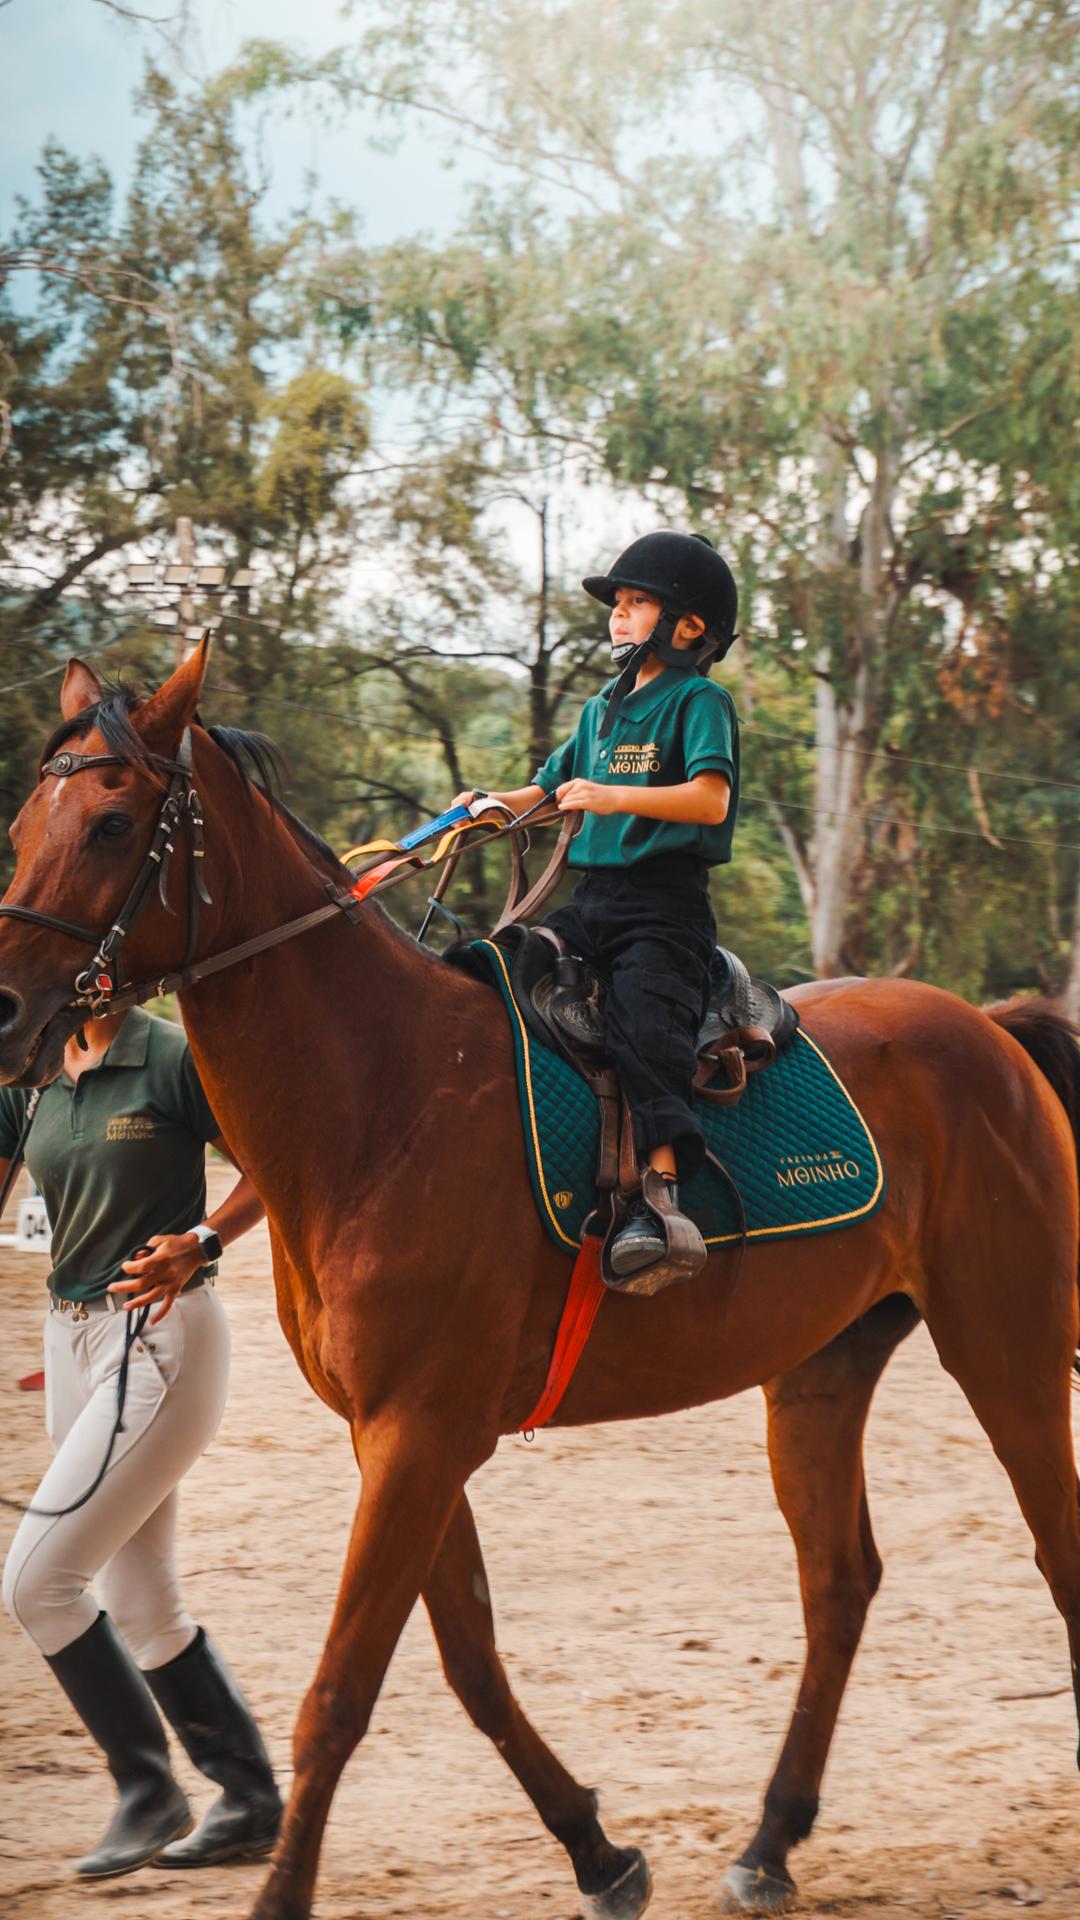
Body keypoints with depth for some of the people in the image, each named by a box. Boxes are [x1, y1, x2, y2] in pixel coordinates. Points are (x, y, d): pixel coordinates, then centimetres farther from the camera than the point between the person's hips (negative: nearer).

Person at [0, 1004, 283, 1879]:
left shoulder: (173, 1058, -11)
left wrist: (200, 1243, -19)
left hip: (160, 1339, -8)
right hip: (72, 1338, 8)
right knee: (138, 1603, 11)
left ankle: (149, 1790, 3)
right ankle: (252, 1805, 21)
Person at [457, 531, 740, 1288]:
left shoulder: (699, 701, -1)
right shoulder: (602, 709, 24)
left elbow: (709, 798, -16)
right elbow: (554, 789, 30)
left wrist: (616, 798, -26)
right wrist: (494, 807, 10)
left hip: (665, 906, -8)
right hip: (592, 901, 8)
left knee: (644, 1022, -29)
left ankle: (662, 1195, -39)